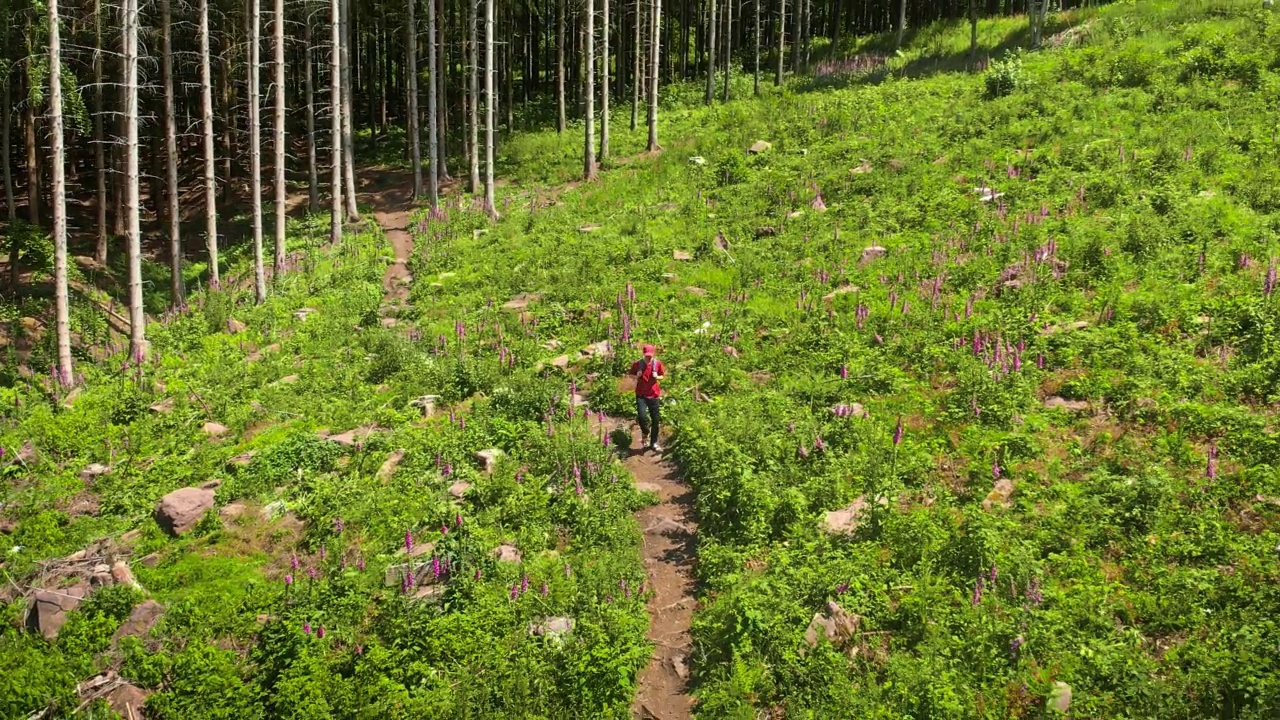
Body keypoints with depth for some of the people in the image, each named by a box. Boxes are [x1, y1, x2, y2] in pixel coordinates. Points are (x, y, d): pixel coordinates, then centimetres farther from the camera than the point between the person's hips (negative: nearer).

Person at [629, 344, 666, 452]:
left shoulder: (658, 363, -4)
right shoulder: (637, 364, -6)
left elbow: (663, 376, 10)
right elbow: (631, 376, 8)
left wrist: (657, 377, -12)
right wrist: (637, 377, -14)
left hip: (654, 395, 1)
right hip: (641, 395, -1)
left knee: (655, 419, 4)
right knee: (641, 416, -19)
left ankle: (654, 443, 20)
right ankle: (645, 433, 14)